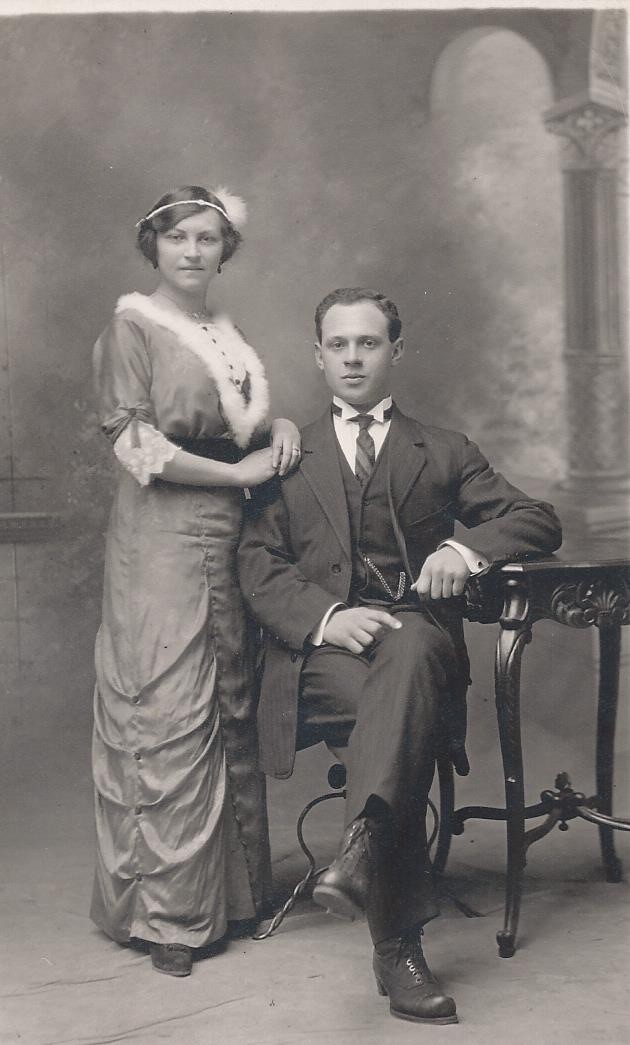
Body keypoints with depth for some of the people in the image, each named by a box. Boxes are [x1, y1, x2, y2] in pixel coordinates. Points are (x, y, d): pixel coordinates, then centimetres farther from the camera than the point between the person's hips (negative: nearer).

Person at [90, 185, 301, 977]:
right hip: (162, 538, -6)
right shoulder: (131, 325, -2)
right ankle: (165, 912, 6)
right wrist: (240, 472, -11)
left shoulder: (227, 334, 19)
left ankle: (234, 891, 17)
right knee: (168, 717, -5)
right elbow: (136, 444, -12)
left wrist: (282, 426, 1)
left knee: (234, 712, 7)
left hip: (229, 540, 7)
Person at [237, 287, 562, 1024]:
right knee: (395, 707, -35)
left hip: (418, 642, 0)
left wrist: (467, 549, -11)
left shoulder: (444, 454, 20)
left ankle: (360, 848, -54)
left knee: (408, 642, -38)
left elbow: (538, 521, 12)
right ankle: (398, 943, -36)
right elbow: (259, 568, 6)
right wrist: (325, 617, -15)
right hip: (320, 653, 0)